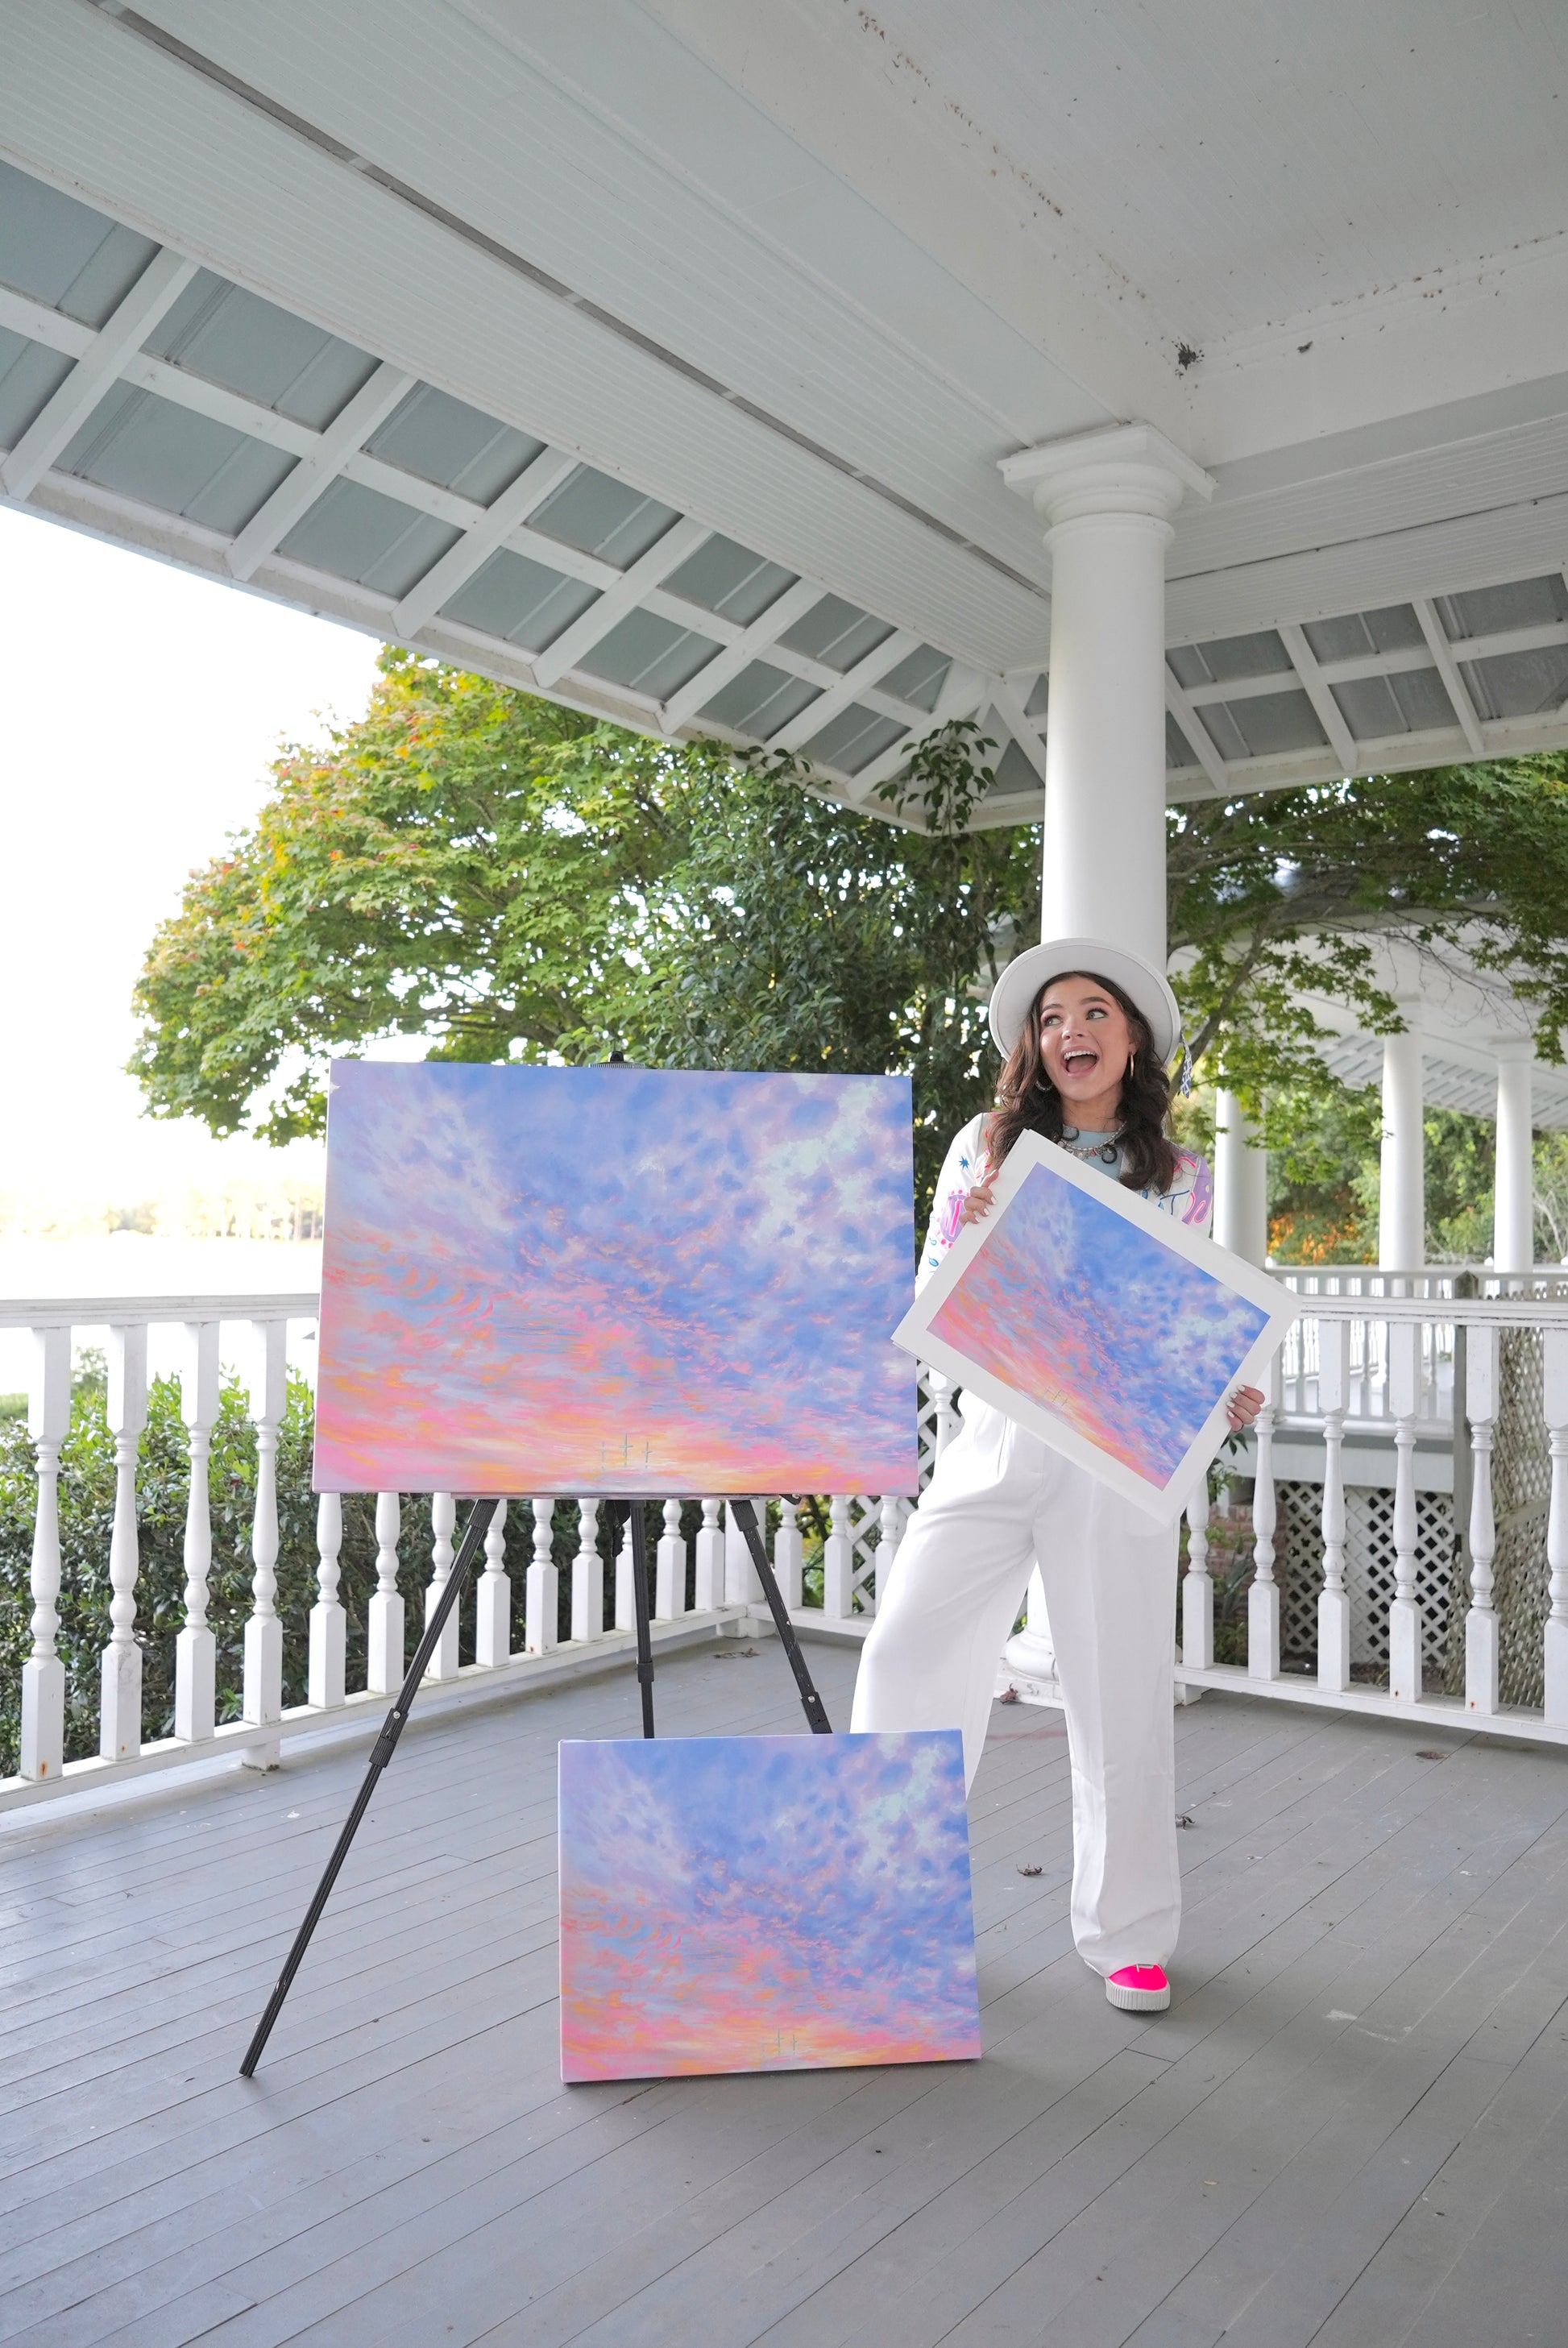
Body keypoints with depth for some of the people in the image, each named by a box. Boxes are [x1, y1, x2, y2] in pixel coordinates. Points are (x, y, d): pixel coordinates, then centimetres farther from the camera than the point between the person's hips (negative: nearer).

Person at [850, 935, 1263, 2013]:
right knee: (908, 1652, -8)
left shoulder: (1181, 1178, 8)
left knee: (1122, 1691, 4)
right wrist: (970, 1236, -9)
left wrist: (1220, 1398, -7)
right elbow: (931, 1306, 10)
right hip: (994, 1446, 1)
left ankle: (1130, 1934, 25)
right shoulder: (985, 1148, 8)